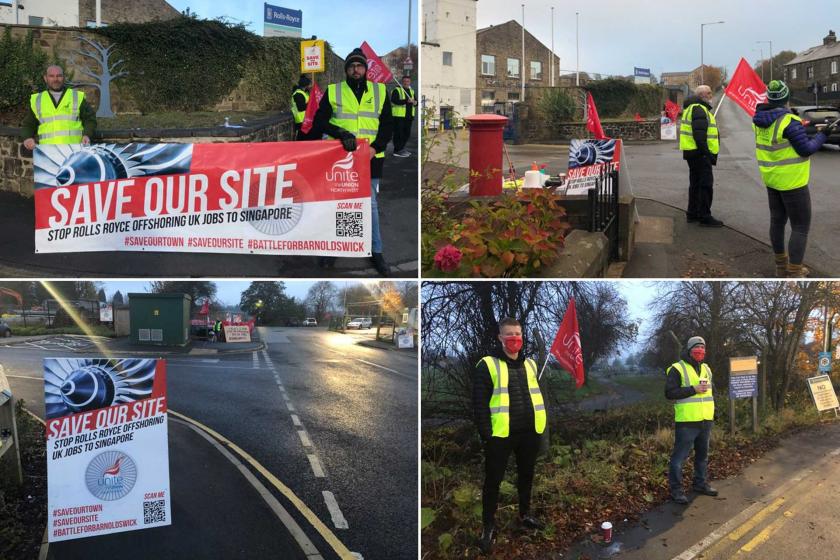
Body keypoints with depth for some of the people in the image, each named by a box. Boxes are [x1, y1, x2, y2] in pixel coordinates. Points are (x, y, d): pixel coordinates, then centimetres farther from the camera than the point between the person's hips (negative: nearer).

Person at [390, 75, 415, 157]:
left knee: (407, 134, 13)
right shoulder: (397, 90, -6)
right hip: (399, 116, -8)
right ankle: (397, 151, -1)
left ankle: (401, 149, 27)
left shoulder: (411, 91, 19)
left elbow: (415, 101, 25)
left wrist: (415, 102, -2)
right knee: (398, 133, -6)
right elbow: (394, 100, -20)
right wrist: (406, 101, -27)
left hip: (408, 116, 8)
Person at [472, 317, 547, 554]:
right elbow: (480, 403, -10)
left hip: (529, 433, 6)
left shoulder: (529, 364, 11)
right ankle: (489, 526, 13)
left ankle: (525, 515, 37)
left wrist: (540, 426, 12)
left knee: (526, 475, 19)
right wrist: (486, 434, -14)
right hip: (500, 435, -5)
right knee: (493, 480, 2)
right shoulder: (488, 365, -8)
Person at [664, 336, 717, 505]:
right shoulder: (677, 369, -9)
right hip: (687, 421, -8)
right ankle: (676, 490, 3)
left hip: (705, 421, 8)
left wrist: (712, 412, 17)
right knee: (680, 456, -4)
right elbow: (670, 393, -17)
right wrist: (694, 389, -22)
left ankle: (700, 483, 32)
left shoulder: (706, 368, 15)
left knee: (703, 454, 18)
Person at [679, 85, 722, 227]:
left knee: (696, 184, 16)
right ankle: (705, 217, -8)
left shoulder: (694, 108, 21)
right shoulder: (699, 109, -14)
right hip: (700, 153, -11)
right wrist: (706, 153, -23)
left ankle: (692, 214, 22)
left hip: (693, 153, 11)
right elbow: (699, 134, -23)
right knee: (706, 184, -9)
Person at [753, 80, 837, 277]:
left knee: (777, 221, 18)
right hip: (792, 182, -8)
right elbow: (806, 149, -17)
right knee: (800, 227, -1)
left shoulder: (759, 120, 0)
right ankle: (794, 274, -3)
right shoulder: (790, 122, -22)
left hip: (771, 179, 8)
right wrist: (823, 134, -5)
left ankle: (781, 265, 30)